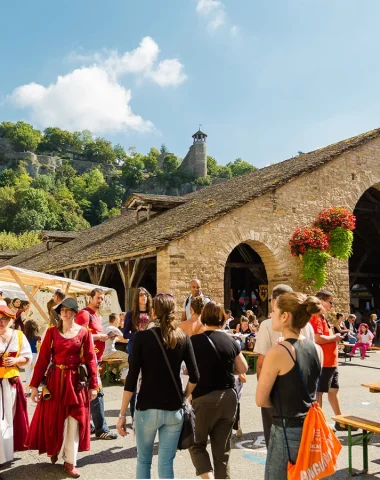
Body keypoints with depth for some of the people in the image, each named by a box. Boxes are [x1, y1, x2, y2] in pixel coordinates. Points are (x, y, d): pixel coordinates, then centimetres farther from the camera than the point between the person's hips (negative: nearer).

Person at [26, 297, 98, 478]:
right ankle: (54, 450, 38)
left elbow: (90, 360, -1)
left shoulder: (84, 333, -1)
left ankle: (70, 462, 15)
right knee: (53, 418, 10)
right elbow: (43, 359, -4)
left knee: (74, 421, 3)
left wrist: (93, 385, -3)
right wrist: (35, 385, -6)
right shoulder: (52, 331, -1)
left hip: (76, 381, 0)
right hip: (55, 379, 1)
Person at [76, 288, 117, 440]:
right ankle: (101, 429, -5)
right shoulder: (84, 314, -12)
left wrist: (104, 336, 11)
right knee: (97, 392, -9)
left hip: (95, 358, 10)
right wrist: (99, 337, -19)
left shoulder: (97, 315, 18)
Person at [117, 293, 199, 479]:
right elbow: (194, 377, -1)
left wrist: (122, 414, -5)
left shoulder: (142, 337, -7)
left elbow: (132, 378, -10)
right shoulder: (183, 338, 0)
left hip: (147, 409, -2)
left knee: (143, 460, 17)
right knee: (166, 463, 10)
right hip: (174, 410, 2)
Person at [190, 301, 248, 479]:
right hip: (228, 397, 4)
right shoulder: (230, 341, 0)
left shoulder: (195, 341, -9)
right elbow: (243, 369, 8)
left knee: (197, 444, 13)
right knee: (222, 448, 14)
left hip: (204, 398, -3)